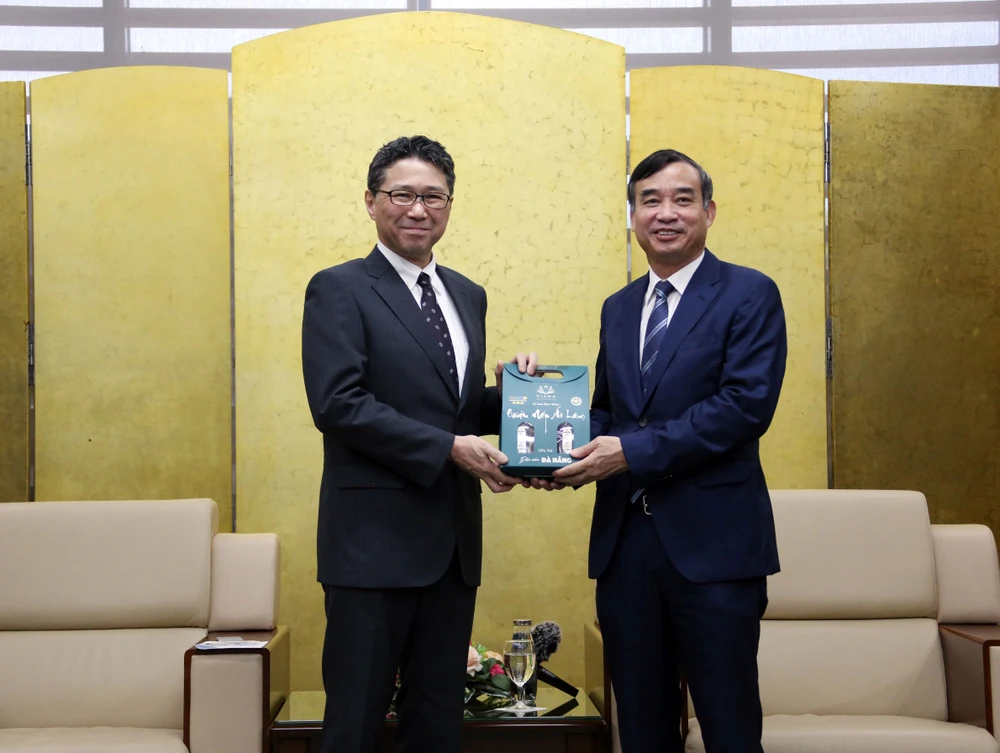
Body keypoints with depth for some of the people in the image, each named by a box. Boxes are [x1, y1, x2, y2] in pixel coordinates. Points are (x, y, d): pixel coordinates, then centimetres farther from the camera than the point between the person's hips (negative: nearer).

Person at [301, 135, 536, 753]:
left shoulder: (468, 296, 15)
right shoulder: (339, 290, -5)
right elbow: (338, 404, -16)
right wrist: (451, 448, -20)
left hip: (454, 539, 7)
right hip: (375, 537, -6)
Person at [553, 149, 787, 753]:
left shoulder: (750, 295, -3)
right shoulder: (618, 308, 16)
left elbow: (747, 405, -15)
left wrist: (633, 451, -19)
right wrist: (576, 449, -3)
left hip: (712, 542, -5)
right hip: (624, 540, 6)